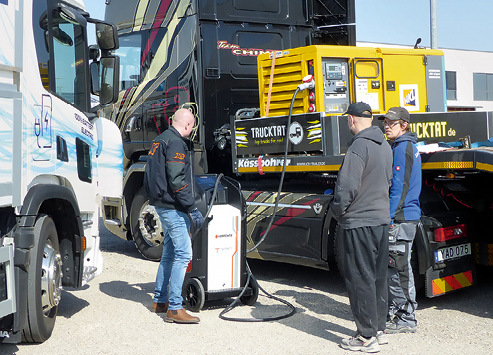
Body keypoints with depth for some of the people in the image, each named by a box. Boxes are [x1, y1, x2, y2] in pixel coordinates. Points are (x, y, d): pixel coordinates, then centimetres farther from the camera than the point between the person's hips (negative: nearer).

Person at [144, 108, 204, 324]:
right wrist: (192, 209, -21)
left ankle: (159, 301, 25)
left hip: (163, 205, 11)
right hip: (173, 207, -11)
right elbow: (177, 180, -22)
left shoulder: (161, 140, 18)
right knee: (183, 254, -10)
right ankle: (174, 308, -10)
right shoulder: (175, 143, -15)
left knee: (169, 253, 17)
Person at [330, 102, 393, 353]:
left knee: (360, 278, -1)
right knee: (378, 276, 15)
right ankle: (379, 329, 25)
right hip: (382, 218, 9)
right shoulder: (384, 146, 9)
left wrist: (337, 212, -5)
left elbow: (346, 188, -21)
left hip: (359, 222, -9)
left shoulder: (359, 147, -18)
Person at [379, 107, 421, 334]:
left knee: (399, 267, -5)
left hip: (401, 218, -10)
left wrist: (389, 217, -19)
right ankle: (393, 311, 26)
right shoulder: (406, 146, 18)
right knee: (392, 266, 16)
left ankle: (406, 319, 2)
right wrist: (389, 216, 21)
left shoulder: (402, 148, -13)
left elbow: (400, 186, -19)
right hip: (405, 216, 10)